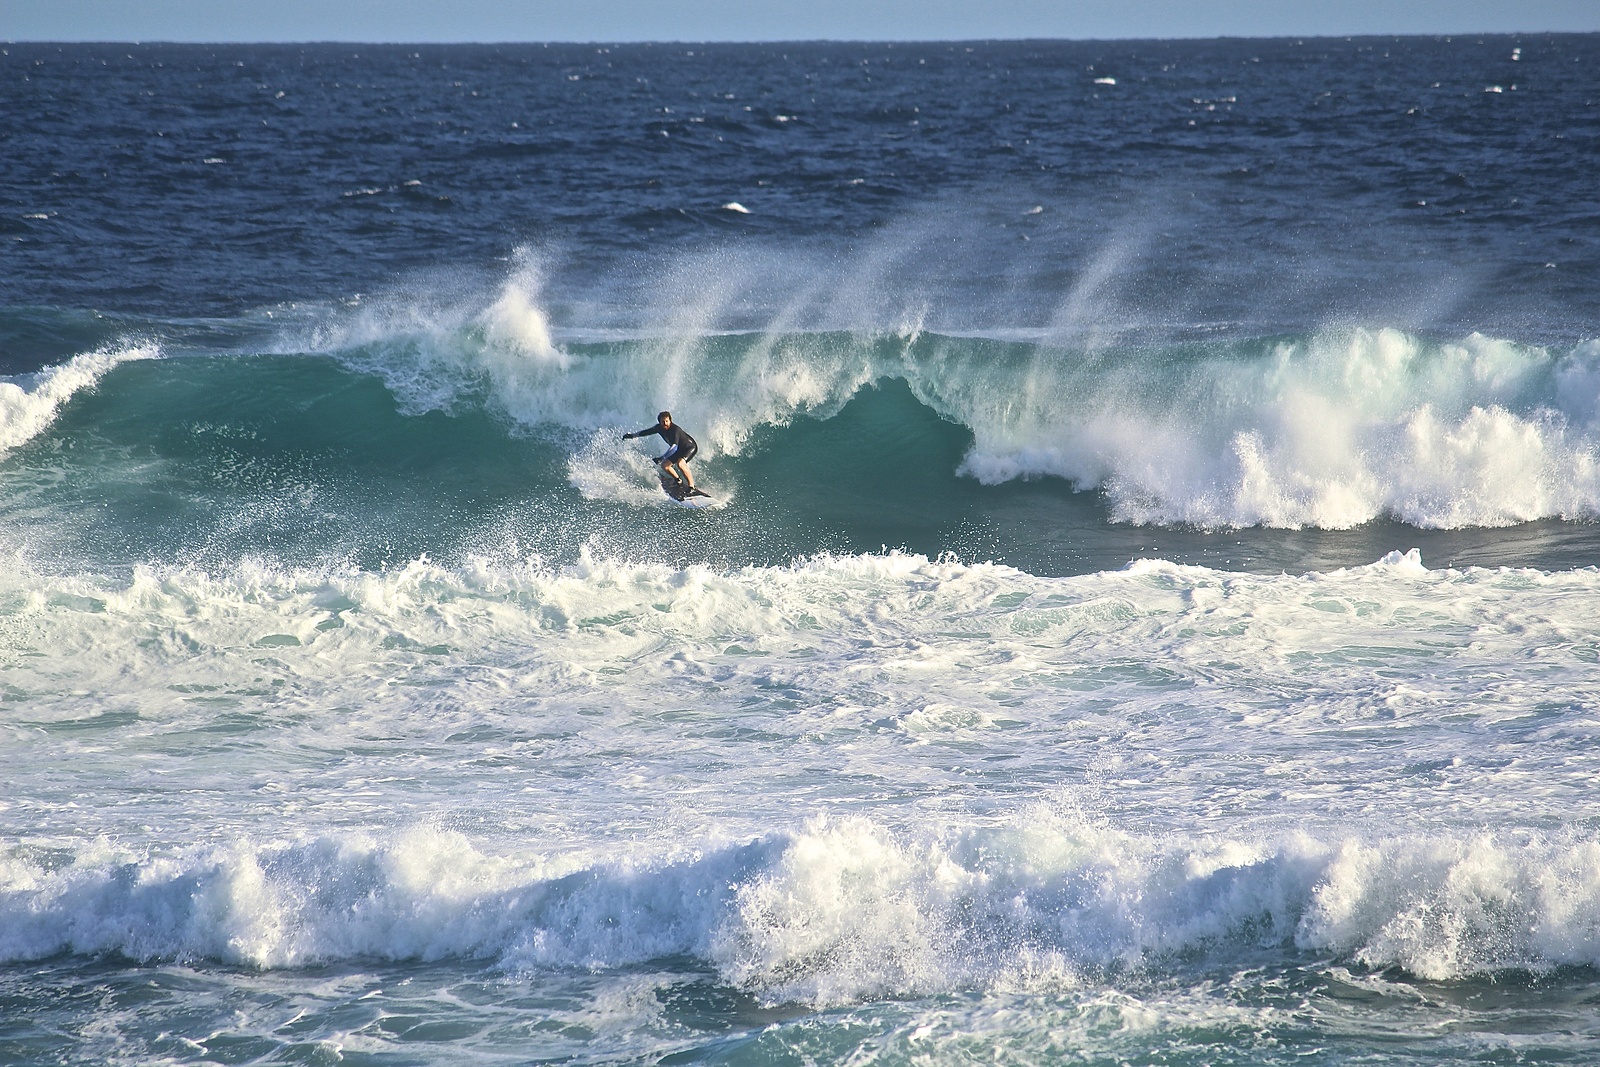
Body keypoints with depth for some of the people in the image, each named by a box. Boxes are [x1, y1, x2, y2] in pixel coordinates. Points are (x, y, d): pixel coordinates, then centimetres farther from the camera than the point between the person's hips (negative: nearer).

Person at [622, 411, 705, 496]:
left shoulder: (675, 429, -31)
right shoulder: (659, 428, -8)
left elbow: (674, 446, -41)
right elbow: (647, 432, 10)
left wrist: (662, 457, -48)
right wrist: (632, 435, 15)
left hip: (690, 447, -8)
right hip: (678, 451, 8)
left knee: (680, 463, -33)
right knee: (664, 465, -8)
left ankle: (692, 488, -36)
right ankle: (680, 482, 5)